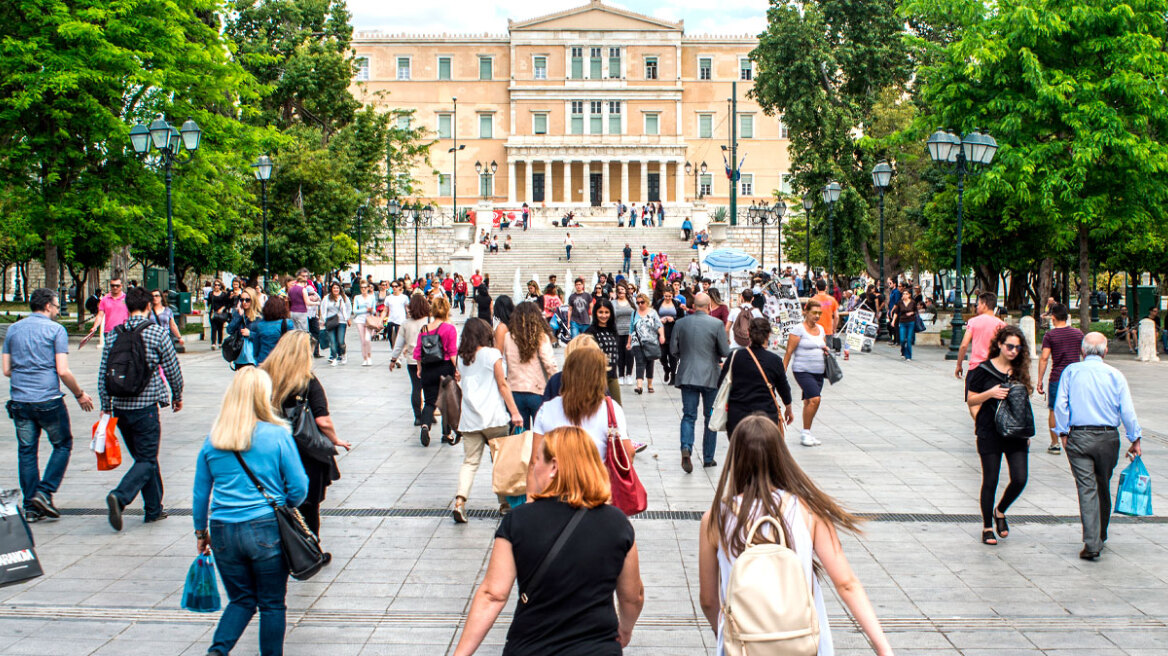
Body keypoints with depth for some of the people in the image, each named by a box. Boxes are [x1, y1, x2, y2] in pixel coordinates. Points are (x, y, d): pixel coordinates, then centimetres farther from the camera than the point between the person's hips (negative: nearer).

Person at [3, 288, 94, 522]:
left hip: (19, 401, 5)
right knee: (62, 445, 11)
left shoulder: (13, 330, 10)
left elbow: (6, 370, 10)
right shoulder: (55, 330, -6)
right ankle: (44, 493, -1)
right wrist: (80, 394, 1)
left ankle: (31, 507, 10)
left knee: (26, 451, 9)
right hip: (48, 400, -5)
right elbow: (63, 371, -12)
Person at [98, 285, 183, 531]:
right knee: (147, 460, 0)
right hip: (146, 407, -5)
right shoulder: (157, 333, -7)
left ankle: (154, 509, 21)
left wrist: (106, 407, 12)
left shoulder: (113, 335, 4)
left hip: (121, 408, 5)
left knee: (145, 457, 16)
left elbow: (103, 374, 4)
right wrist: (177, 396, 14)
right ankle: (120, 496, -22)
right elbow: (172, 368, -2)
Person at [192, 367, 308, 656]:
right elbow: (298, 488, -5)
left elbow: (200, 494, 7)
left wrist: (200, 532, 19)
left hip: (223, 532, 3)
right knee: (271, 603, 11)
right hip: (267, 530, -3)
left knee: (241, 599, 17)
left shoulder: (213, 440, 1)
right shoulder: (278, 435, -8)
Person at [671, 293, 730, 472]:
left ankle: (686, 447, -21)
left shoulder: (681, 323, -2)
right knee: (711, 417, 11)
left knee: (688, 415, 5)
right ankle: (708, 458, 16)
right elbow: (725, 351, -8)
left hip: (687, 375, 2)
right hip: (710, 376, -1)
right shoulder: (716, 324, -9)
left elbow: (673, 348, 3)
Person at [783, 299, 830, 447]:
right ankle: (806, 434, -9)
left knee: (809, 402, 9)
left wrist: (826, 351, 3)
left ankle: (806, 435, 17)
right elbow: (789, 351, -9)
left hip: (818, 372, 7)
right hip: (802, 370, -7)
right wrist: (783, 370, -14)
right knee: (814, 399, -19)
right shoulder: (799, 329, -7)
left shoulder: (820, 329, 14)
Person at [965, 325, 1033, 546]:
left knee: (1020, 479, -5)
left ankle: (1000, 511, 23)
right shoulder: (984, 370, -3)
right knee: (990, 481, 1)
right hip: (990, 433, -3)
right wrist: (990, 393, -17)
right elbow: (971, 400, 0)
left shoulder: (1020, 371, 8)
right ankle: (987, 527, 15)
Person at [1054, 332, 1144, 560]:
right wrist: (1135, 440, 7)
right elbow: (1128, 410, 0)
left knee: (1087, 489, -4)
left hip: (1079, 436, -1)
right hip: (1108, 437, 1)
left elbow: (1061, 404, -5)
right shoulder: (1115, 375, 1)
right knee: (1103, 487, 16)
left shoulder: (1071, 371, 1)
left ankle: (1091, 543, -13)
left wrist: (1063, 433, 2)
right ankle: (1100, 536, 29)